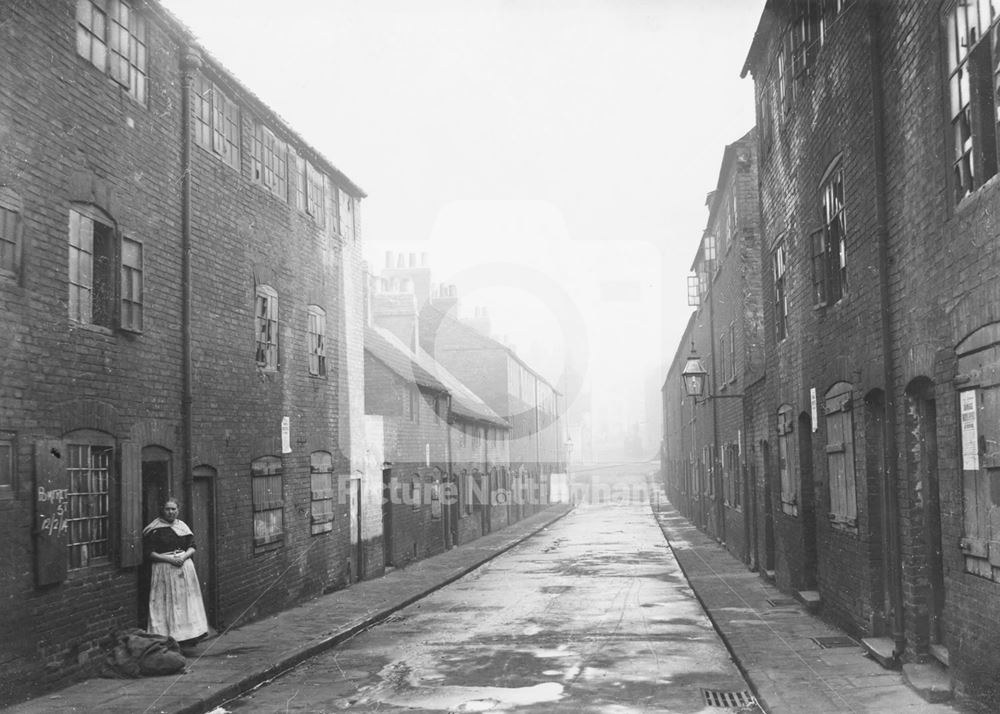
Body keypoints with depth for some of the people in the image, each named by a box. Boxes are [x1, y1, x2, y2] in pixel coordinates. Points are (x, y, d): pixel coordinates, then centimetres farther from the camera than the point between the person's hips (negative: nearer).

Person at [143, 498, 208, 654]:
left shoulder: (182, 526, 11)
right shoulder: (155, 529, -4)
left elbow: (192, 547, 11)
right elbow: (149, 553, -7)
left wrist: (184, 556, -10)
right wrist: (169, 559, -16)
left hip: (185, 567, 5)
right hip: (164, 570, -4)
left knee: (186, 602, 3)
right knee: (167, 605, -5)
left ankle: (186, 640, 7)